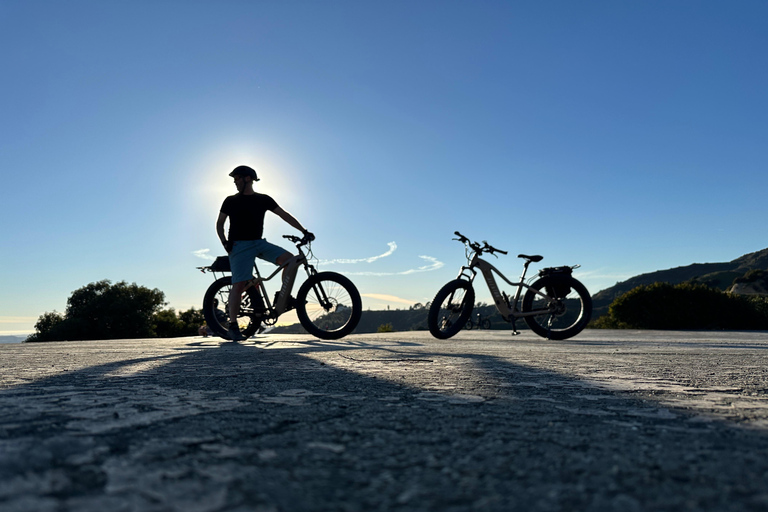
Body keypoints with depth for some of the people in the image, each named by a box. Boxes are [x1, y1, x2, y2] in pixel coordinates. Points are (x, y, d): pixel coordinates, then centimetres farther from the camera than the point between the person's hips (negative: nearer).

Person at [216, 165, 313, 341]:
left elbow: (284, 215, 8)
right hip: (239, 245, -2)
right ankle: (233, 326, -9)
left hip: (259, 242, 3)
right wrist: (225, 242, -5)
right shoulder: (231, 201, 9)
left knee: (289, 260, -17)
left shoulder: (264, 199, 10)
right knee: (239, 284, -15)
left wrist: (304, 231, 1)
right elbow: (220, 223, 12)